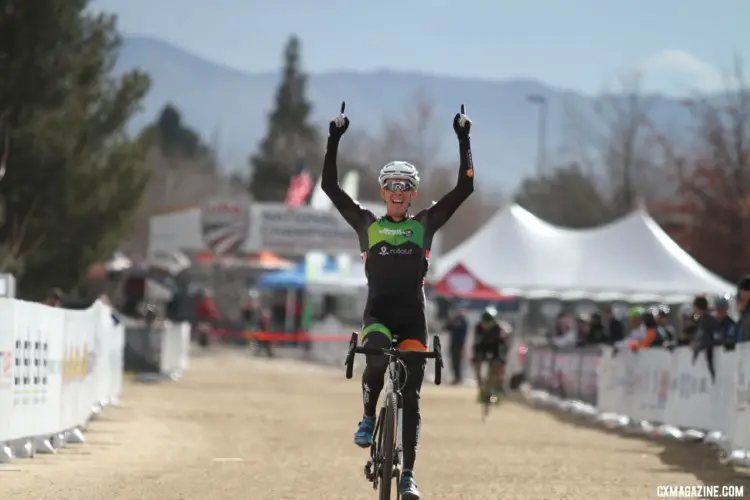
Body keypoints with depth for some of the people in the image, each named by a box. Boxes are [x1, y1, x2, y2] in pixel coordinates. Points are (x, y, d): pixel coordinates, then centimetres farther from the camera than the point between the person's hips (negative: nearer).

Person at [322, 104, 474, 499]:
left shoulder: (424, 225, 7)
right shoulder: (367, 224, 7)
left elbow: (464, 188, 1)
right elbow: (330, 186, 1)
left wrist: (464, 141, -3)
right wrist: (334, 140, -5)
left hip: (413, 317, 1)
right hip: (377, 313, -1)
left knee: (410, 395, -3)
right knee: (377, 358, -34)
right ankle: (369, 418, -7)